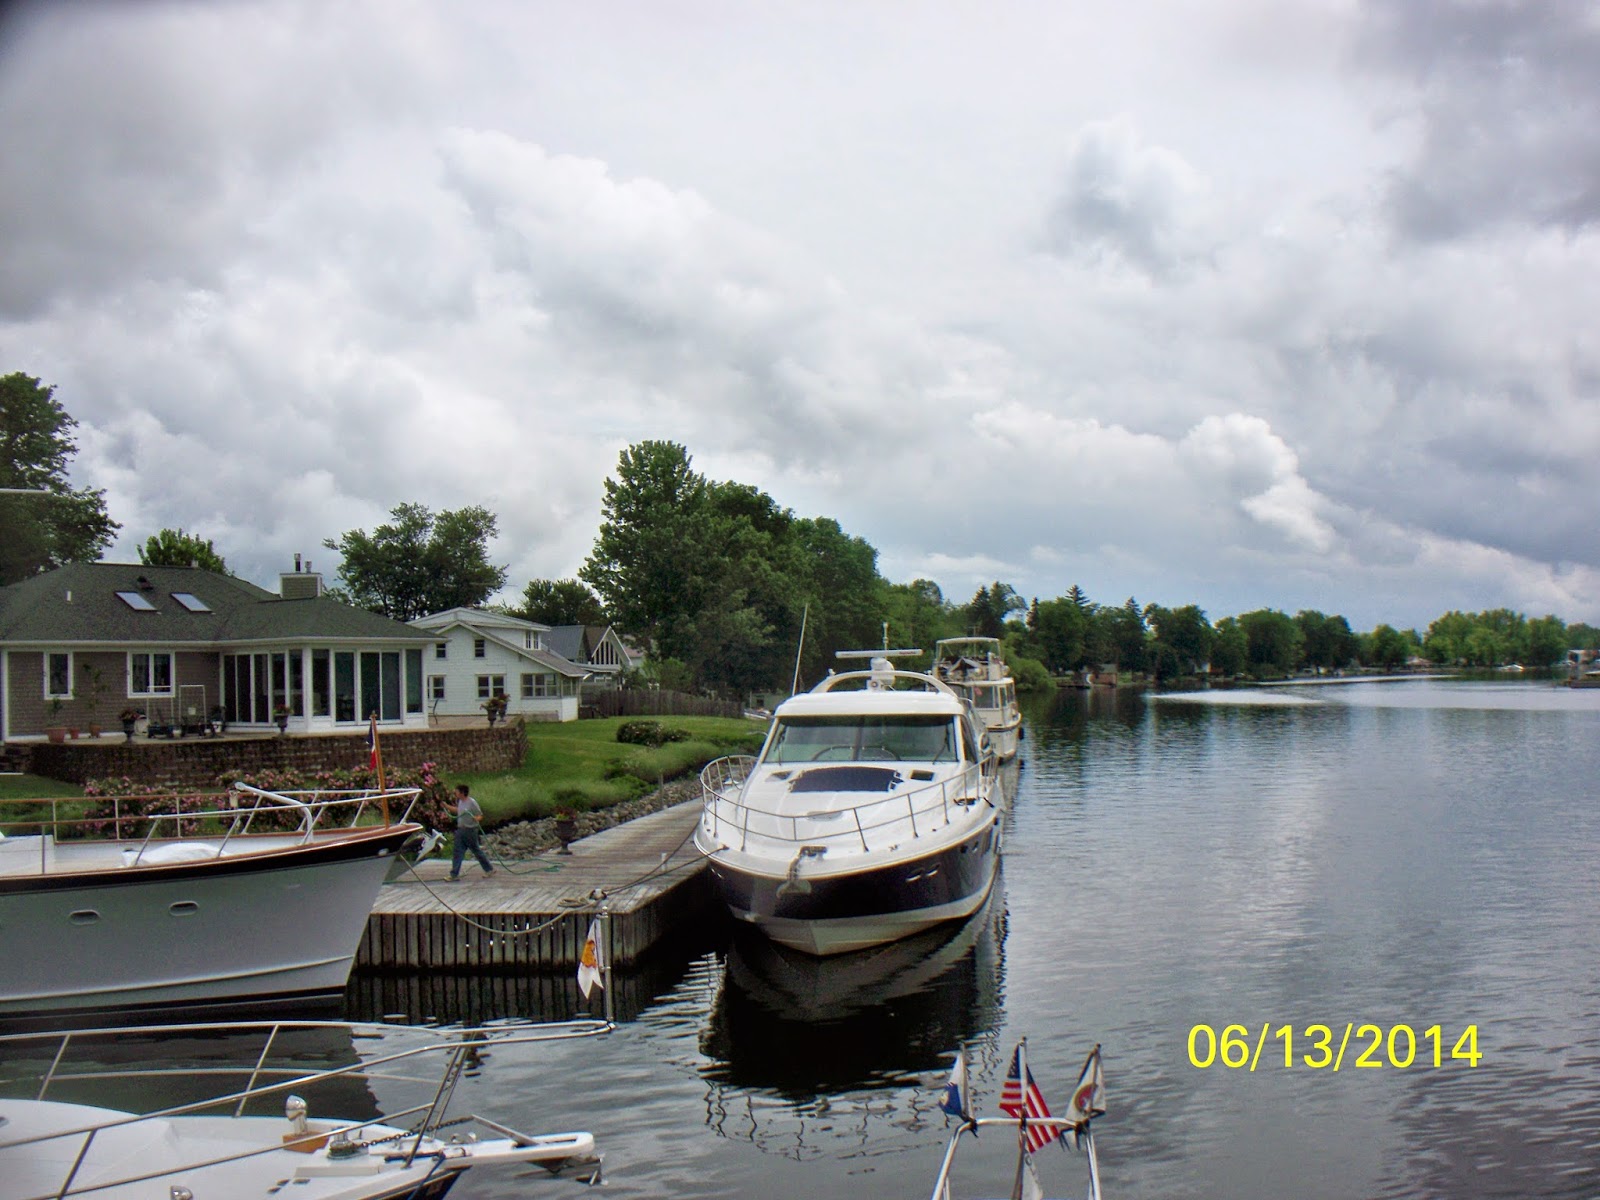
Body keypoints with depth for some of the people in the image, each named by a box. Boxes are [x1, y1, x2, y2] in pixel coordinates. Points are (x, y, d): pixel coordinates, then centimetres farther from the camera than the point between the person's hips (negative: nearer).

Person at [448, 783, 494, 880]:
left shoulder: (472, 803, -16)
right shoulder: (459, 801, 7)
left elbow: (480, 816, -12)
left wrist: (476, 818, -34)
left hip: (470, 830, -7)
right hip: (460, 829, 7)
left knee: (476, 851, 4)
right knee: (458, 852, 4)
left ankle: (489, 869, 18)